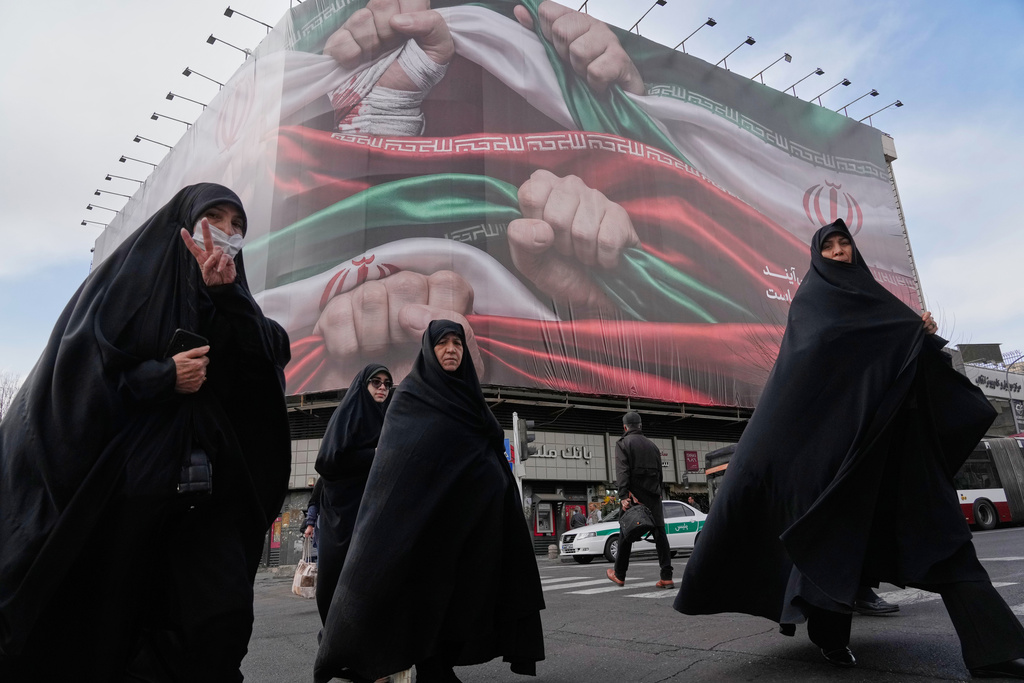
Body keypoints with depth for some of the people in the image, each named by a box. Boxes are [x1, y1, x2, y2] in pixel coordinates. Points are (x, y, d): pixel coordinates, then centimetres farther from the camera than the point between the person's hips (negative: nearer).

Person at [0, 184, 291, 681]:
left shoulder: (230, 301, 17)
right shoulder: (131, 276, 6)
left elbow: (268, 371, -1)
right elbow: (77, 367, -4)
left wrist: (227, 296, -9)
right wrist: (162, 377, -14)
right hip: (118, 481, -3)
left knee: (223, 621, -12)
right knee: (96, 626, 6)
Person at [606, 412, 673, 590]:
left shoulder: (623, 443, 0)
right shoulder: (652, 445, 18)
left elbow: (622, 471, -12)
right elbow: (659, 473, 16)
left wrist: (624, 496, -18)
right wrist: (657, 493, 17)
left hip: (634, 495, -4)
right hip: (654, 495, 4)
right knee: (660, 533, 2)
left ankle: (619, 575, 16)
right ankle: (666, 577, -4)